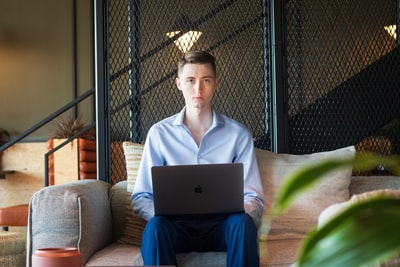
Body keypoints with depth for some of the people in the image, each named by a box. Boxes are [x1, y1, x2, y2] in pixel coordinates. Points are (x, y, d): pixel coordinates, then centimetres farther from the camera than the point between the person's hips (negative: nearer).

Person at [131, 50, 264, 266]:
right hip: (178, 226, 0)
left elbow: (254, 199, 3)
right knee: (156, 225, -33)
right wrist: (161, 213, -19)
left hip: (221, 226, 0)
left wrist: (235, 211, -21)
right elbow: (140, 197, 4)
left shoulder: (238, 134, 3)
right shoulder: (160, 133, 4)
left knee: (242, 222, -33)